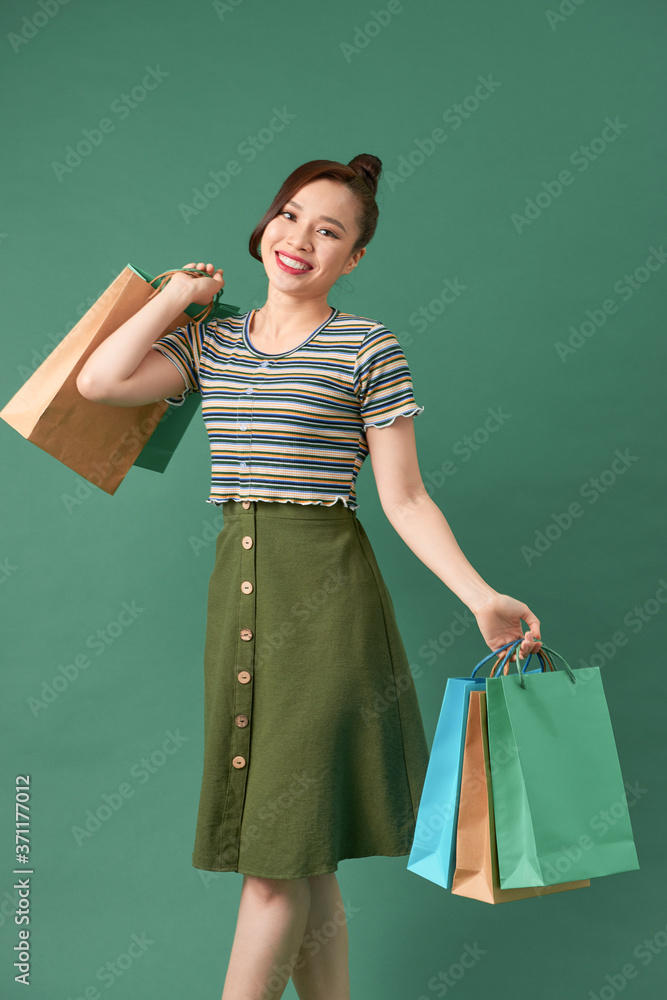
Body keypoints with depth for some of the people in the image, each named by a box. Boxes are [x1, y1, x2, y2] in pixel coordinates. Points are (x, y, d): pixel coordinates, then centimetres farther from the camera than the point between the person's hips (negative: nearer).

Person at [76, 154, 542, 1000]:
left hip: (325, 589, -4)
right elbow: (98, 382, -3)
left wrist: (480, 597, -14)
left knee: (277, 852, -2)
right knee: (302, 855, 12)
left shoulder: (367, 348, -2)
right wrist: (181, 292, 8)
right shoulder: (211, 342, 12)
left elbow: (405, 500, -3)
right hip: (238, 584, 5)